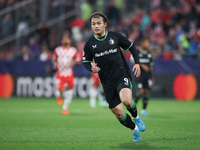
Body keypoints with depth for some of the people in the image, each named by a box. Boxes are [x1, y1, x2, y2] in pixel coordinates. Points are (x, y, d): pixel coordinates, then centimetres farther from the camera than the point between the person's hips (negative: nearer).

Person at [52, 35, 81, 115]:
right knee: (61, 91, -14)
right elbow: (54, 59, 18)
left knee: (69, 91, 0)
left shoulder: (74, 51, 1)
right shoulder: (57, 50, 4)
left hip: (69, 74, 1)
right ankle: (59, 95, 25)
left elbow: (79, 62, 5)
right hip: (60, 73, -1)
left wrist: (75, 62, -17)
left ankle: (65, 108, 15)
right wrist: (54, 63, -4)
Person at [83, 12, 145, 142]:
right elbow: (86, 61, 12)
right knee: (119, 114, 0)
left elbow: (131, 47, 12)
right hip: (107, 81, 2)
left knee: (126, 100, -30)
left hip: (122, 74, -2)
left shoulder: (115, 36, 1)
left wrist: (137, 63, 0)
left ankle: (136, 117, 3)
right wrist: (91, 68, -11)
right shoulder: (90, 44, 2)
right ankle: (135, 129, 28)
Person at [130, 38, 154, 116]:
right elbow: (132, 63, -12)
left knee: (146, 92, -1)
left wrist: (152, 77, 16)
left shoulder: (148, 53, 14)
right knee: (140, 91, -15)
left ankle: (144, 110, 7)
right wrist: (142, 65, -22)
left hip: (147, 75, 5)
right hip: (139, 75, -5)